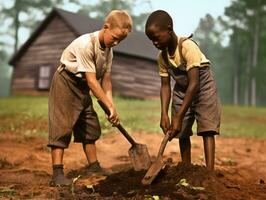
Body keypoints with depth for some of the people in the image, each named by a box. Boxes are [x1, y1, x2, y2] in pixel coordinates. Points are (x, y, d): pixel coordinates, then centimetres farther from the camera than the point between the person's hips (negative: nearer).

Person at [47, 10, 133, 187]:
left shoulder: (109, 49, -1)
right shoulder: (86, 44, -28)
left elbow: (105, 79, -1)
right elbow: (92, 80, -29)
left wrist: (111, 106, -12)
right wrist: (110, 106, -28)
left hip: (82, 87, 9)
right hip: (66, 82, -9)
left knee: (90, 125, 12)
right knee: (62, 127, -14)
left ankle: (93, 166, 23)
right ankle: (57, 174, -15)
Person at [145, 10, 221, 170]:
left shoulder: (188, 46, -30)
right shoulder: (162, 56, -11)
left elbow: (194, 83, -33)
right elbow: (165, 85, -8)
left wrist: (179, 117, -34)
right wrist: (164, 114, -23)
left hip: (203, 87, -6)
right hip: (181, 90, 6)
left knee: (207, 129, -15)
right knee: (182, 133, 6)